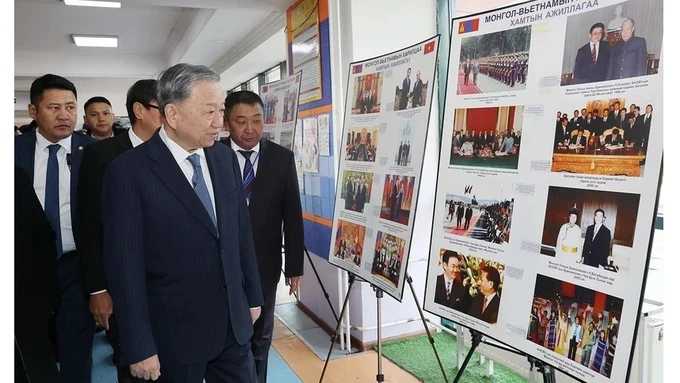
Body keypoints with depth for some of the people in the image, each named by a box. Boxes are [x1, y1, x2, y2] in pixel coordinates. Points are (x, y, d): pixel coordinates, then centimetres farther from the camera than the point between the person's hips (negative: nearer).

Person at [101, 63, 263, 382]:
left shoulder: (225, 158, 2)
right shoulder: (129, 171, -14)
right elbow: (124, 265, -13)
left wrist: (253, 296, 12)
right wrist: (139, 348, -11)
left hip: (234, 322, 5)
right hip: (174, 332, -4)